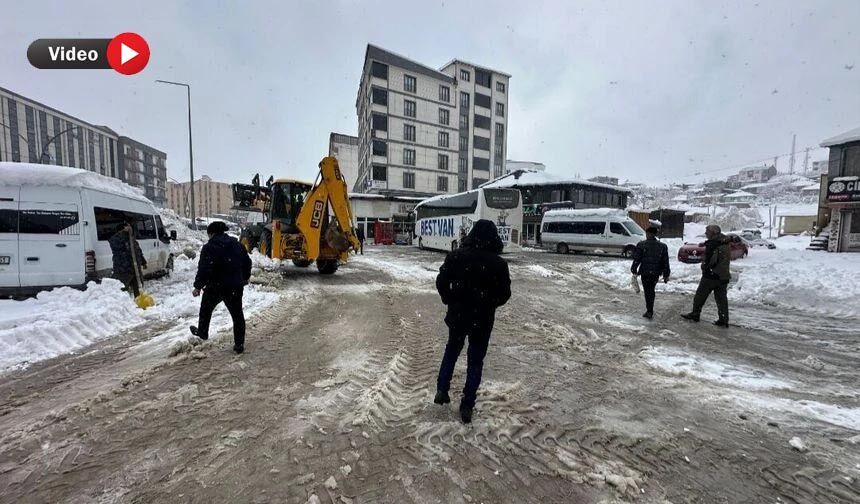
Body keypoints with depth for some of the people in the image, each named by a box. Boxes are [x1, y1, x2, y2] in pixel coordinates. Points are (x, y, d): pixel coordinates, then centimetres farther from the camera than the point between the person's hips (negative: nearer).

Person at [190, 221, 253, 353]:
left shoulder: (209, 247, -12)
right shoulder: (237, 244, 6)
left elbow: (204, 270, -18)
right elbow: (247, 262, 13)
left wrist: (198, 286, -8)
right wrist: (245, 277, 26)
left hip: (215, 287, -4)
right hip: (235, 287, 4)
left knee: (206, 309, 24)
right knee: (237, 314, 8)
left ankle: (202, 332, 42)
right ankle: (239, 344, 10)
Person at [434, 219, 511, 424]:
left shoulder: (456, 256, -9)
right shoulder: (499, 263, -12)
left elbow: (441, 282, -4)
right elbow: (504, 294, -5)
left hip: (457, 315, 2)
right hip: (482, 319, -1)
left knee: (451, 351, 24)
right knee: (475, 360, 12)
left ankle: (441, 390, 26)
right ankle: (467, 406, 17)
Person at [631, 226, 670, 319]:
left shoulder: (641, 245, -9)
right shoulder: (662, 246, 2)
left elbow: (636, 259, -8)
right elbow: (665, 262, 4)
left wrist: (634, 270, 0)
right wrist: (666, 275, 9)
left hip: (645, 272, -3)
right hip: (656, 273, 4)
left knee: (647, 291, 3)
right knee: (651, 290, 18)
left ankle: (649, 312, 3)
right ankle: (650, 310, 27)